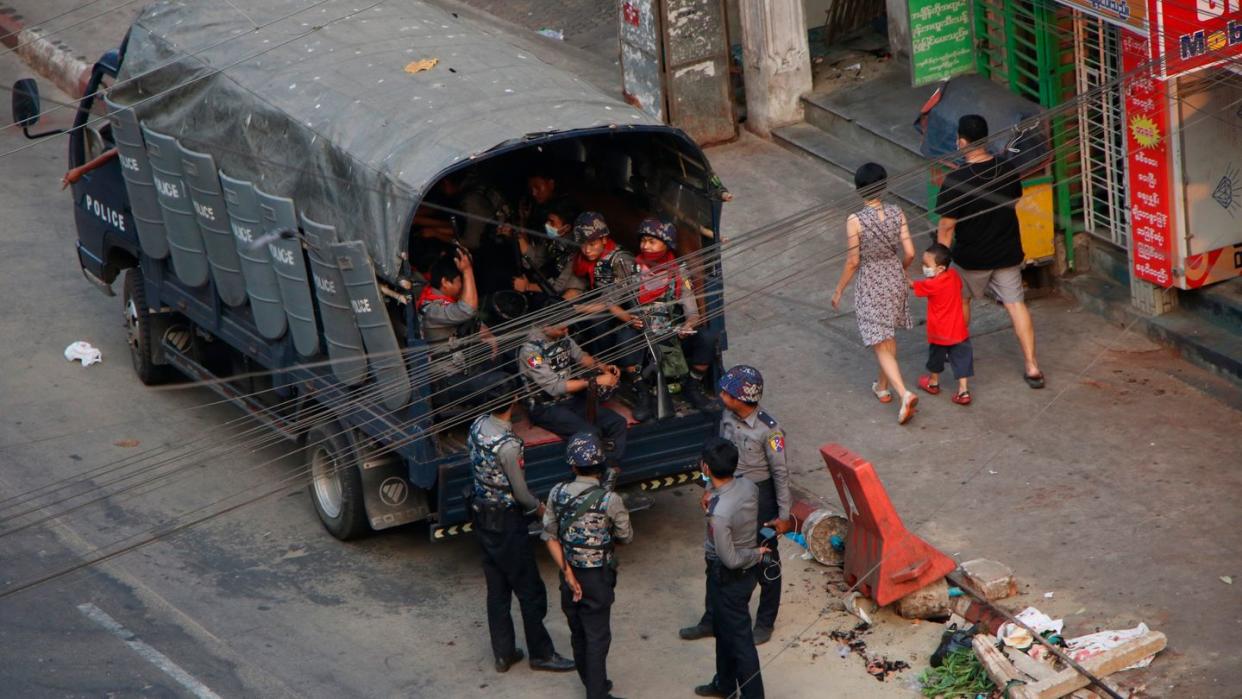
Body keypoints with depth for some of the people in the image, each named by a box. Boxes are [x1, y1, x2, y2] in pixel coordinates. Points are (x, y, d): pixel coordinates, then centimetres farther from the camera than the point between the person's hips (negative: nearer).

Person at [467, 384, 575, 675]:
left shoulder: (478, 425, -6)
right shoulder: (508, 446, -28)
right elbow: (521, 494, -19)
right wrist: (538, 507, 3)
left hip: (481, 516, 8)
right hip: (507, 521, -8)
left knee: (496, 588, 16)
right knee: (529, 590, 7)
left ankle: (503, 653, 25)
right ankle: (541, 653, 18)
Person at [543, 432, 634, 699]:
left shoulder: (557, 494, -11)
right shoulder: (608, 500, -23)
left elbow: (550, 536, -7)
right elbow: (626, 537, -8)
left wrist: (567, 573, -5)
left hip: (570, 573, 5)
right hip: (597, 577, -5)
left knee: (578, 633, 20)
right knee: (597, 637, 7)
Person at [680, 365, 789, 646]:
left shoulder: (768, 430, -25)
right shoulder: (728, 418, -6)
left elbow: (781, 473, -17)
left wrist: (783, 515, -13)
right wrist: (712, 488, 15)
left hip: (760, 497, -7)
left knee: (766, 564, 11)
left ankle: (765, 623, 28)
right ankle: (712, 620, 29)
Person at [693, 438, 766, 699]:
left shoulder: (719, 514, -35)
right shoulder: (749, 487, -12)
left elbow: (730, 559, -26)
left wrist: (756, 554, -10)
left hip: (728, 579, -9)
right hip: (747, 570, 9)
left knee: (738, 638, 7)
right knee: (724, 629, 27)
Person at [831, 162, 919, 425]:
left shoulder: (855, 221, -19)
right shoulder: (897, 213, -8)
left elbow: (853, 261, -14)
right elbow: (909, 253, -6)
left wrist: (839, 290, 0)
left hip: (871, 285, -5)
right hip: (895, 279, 5)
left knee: (881, 346, -2)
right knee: (888, 336, 25)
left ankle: (904, 394, -18)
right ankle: (883, 386, 39)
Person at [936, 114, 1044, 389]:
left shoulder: (955, 181, -23)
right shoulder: (1008, 170, -8)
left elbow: (947, 227, -17)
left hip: (972, 258, -3)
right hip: (1008, 252, 3)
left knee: (961, 299, 23)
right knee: (1015, 304, 9)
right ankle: (1032, 366, 4)